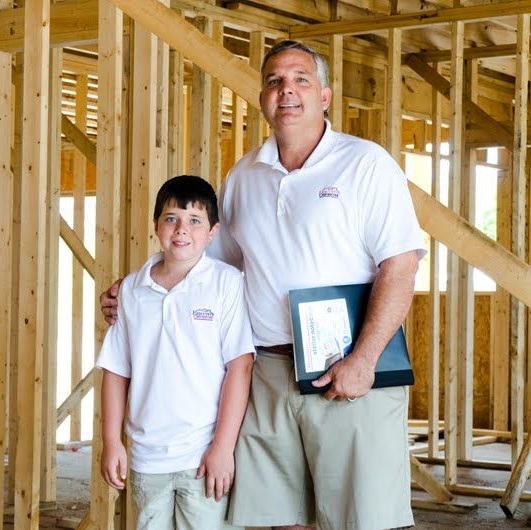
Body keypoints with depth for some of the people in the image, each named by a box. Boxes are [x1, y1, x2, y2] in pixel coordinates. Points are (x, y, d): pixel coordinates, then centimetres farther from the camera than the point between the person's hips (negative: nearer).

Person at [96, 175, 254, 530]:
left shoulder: (227, 283, -5)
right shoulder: (132, 289, 6)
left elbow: (240, 366, -8)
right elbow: (117, 370, 11)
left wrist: (223, 446, -12)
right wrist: (112, 441, 6)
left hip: (203, 457, -4)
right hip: (147, 457, 4)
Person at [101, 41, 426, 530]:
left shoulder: (366, 164, -2)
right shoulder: (243, 177, 15)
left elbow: (400, 267, -10)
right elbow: (210, 258, 27)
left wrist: (363, 360, -18)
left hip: (351, 376, -5)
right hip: (269, 374, 5)